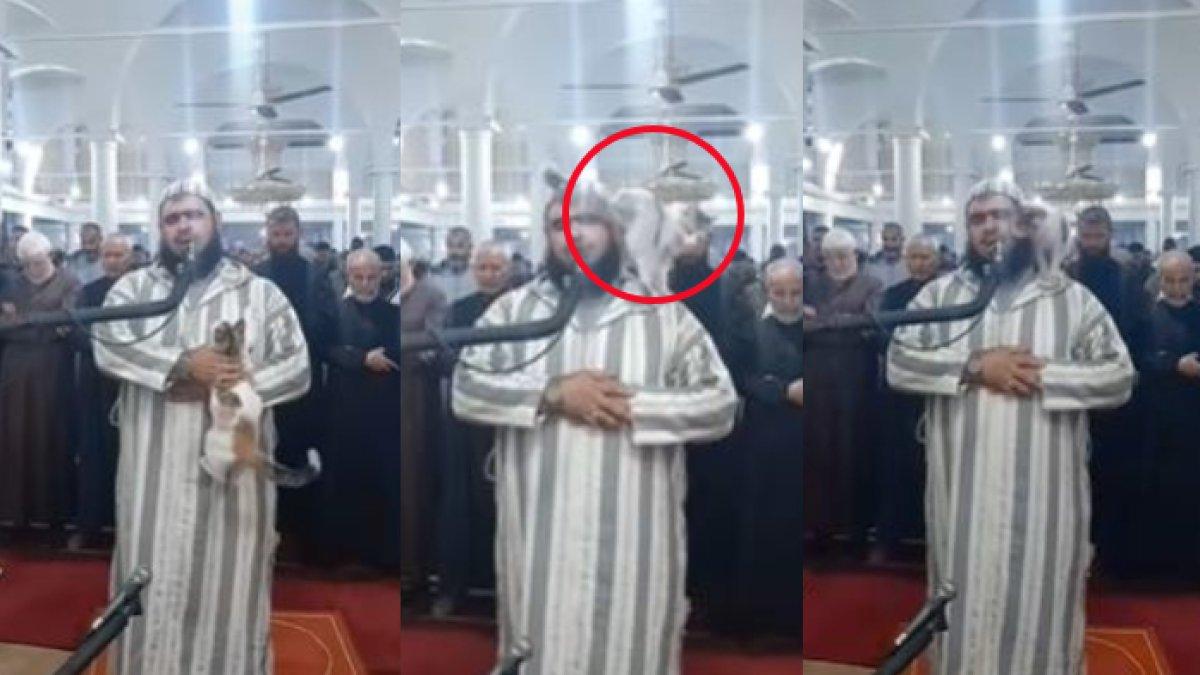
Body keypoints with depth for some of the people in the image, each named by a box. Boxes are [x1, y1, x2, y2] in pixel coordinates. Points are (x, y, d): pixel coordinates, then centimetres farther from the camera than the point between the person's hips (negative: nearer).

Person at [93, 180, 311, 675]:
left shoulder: (261, 293, 7)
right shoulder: (133, 288, 8)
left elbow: (298, 370, -1)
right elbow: (108, 345, -10)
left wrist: (229, 384, -14)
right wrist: (182, 364, -21)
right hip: (154, 471, 1)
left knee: (228, 588, 4)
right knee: (153, 586, 5)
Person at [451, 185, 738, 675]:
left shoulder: (666, 313, 6)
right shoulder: (513, 309, 8)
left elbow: (720, 405, 0)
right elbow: (466, 388, -3)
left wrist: (632, 405, -13)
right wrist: (552, 393, -15)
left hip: (634, 537, 0)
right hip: (541, 535, 1)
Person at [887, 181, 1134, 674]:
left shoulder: (1073, 298, 2)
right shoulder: (938, 294, 6)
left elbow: (1119, 377, -3)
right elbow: (898, 363, -4)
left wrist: (1041, 375, -16)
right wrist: (975, 366, -16)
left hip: (1044, 493, -1)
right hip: (963, 490, 1)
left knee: (1041, 606, 7)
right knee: (966, 602, 10)